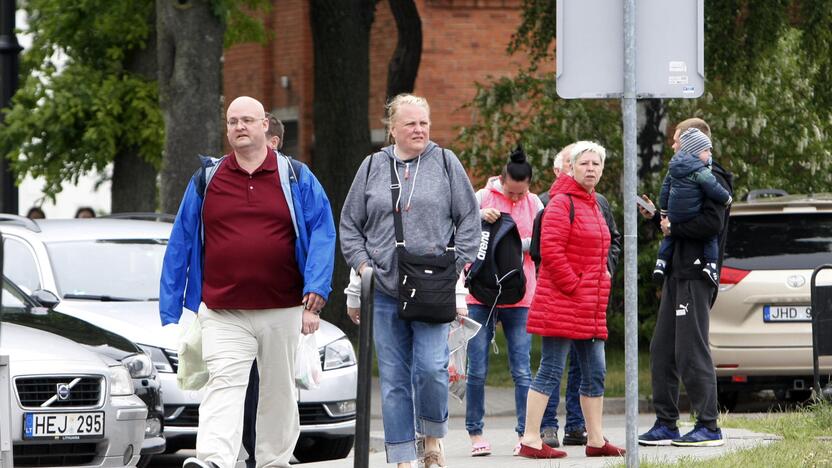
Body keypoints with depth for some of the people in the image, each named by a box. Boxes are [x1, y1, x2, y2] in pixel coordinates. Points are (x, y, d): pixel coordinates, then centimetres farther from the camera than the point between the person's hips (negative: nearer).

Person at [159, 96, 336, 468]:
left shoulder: (297, 179, 6)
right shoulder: (205, 181, 9)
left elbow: (322, 237, 0)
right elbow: (180, 246, 11)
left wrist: (314, 298, -11)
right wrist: (170, 313, 6)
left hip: (282, 311, 1)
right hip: (223, 314, -1)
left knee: (279, 391, 9)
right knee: (223, 384, -17)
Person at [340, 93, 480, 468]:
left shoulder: (446, 163, 6)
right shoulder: (373, 167, 11)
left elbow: (469, 220, 7)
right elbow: (349, 224, 15)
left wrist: (457, 266, -2)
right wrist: (362, 265, 2)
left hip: (434, 291, -2)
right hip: (384, 291, 2)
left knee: (431, 368, -14)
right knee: (393, 379, 1)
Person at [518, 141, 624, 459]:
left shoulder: (592, 205, 19)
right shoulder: (562, 203, -10)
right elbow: (550, 249, -19)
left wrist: (601, 283, 17)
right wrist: (573, 286, -17)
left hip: (590, 307, 9)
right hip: (561, 304, -9)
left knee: (595, 372, 10)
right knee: (551, 371, -9)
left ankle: (595, 440, 16)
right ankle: (530, 439, -8)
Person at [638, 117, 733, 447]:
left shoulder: (712, 179, -11)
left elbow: (711, 223, -24)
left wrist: (673, 228, -13)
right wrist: (657, 216, 12)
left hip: (696, 276, -10)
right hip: (677, 274, 10)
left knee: (690, 351, -10)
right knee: (662, 349, 10)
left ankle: (708, 426, -6)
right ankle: (665, 424, 15)